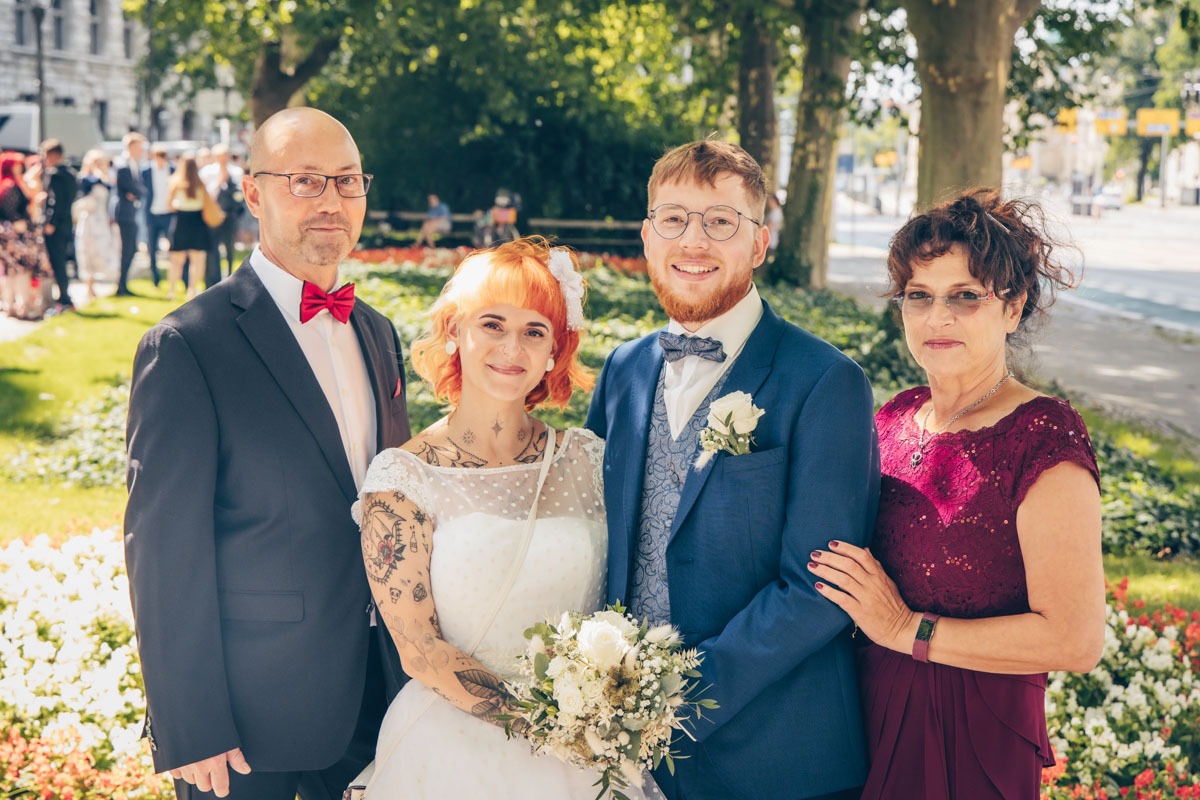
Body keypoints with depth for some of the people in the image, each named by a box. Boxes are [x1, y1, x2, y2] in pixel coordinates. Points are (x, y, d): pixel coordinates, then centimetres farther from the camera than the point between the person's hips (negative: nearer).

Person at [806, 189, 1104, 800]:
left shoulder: (1044, 439, -17)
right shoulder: (898, 417, 3)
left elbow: (1076, 641, -22)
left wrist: (908, 628, -19)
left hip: (972, 748, -6)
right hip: (872, 719, 6)